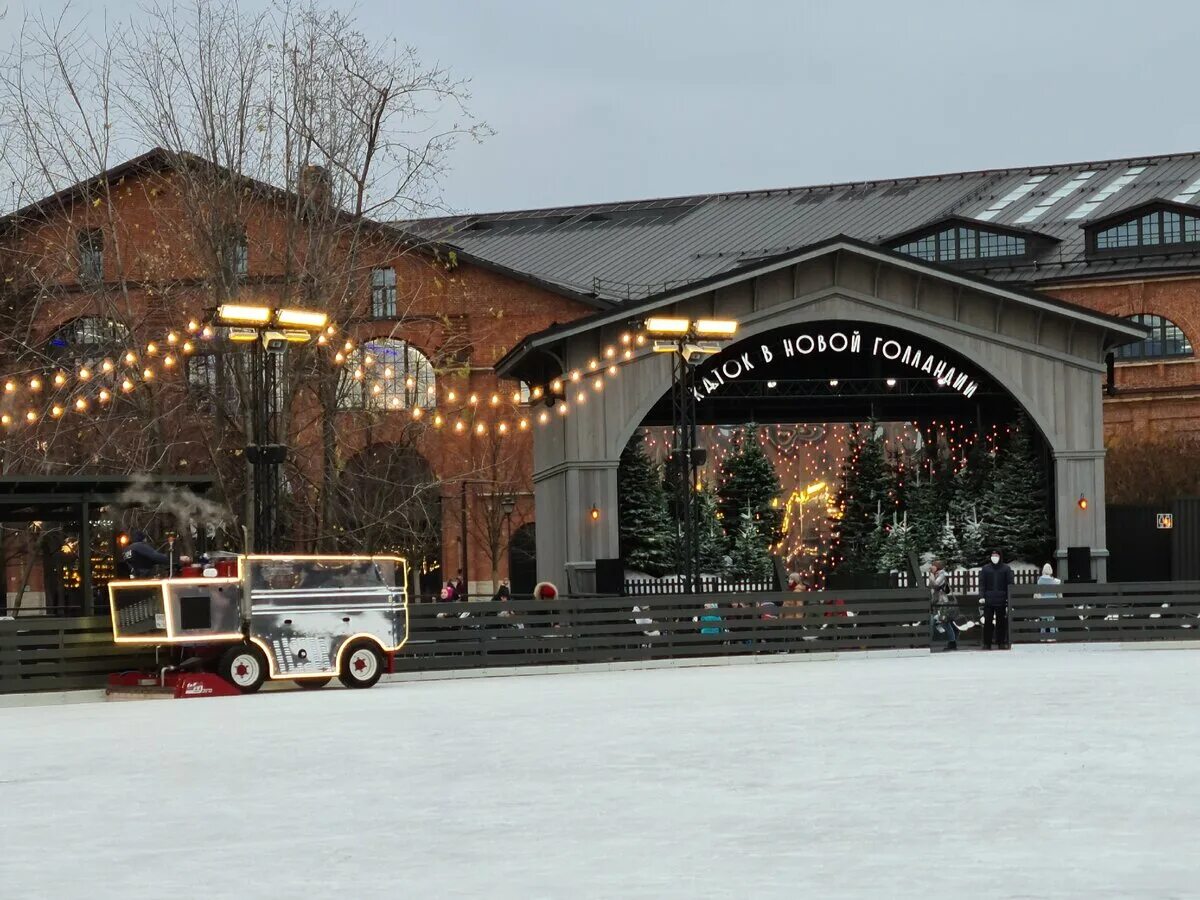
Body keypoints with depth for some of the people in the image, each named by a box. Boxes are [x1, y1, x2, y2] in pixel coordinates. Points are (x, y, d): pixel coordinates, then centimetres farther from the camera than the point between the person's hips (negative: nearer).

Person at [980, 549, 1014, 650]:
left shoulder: (1006, 568, 7)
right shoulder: (985, 569, 9)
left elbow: (1010, 584, 5)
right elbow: (982, 584, 7)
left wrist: (1009, 598, -4)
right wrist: (982, 596, -5)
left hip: (1001, 600, 0)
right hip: (988, 600, 0)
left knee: (1001, 622, 4)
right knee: (988, 622, -1)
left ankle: (1001, 643, 10)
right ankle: (987, 644, 3)